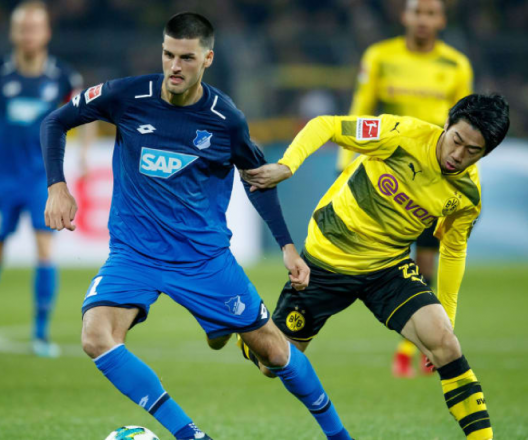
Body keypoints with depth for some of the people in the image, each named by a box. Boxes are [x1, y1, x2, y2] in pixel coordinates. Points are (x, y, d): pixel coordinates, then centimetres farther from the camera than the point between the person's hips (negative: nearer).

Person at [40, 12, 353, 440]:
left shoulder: (226, 119, -9)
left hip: (206, 256, 0)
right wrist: (57, 187, -11)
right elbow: (55, 123, 3)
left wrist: (287, 245, 8)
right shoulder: (128, 96, -11)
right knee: (97, 338, -26)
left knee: (271, 345, 6)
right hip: (134, 254, 0)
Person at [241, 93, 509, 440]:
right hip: (327, 259, -2)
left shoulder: (468, 193, -10)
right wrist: (286, 166, -32)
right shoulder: (404, 135, -23)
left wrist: (446, 317, 10)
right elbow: (324, 126, -16)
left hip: (390, 267, 2)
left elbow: (453, 250, 7)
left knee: (443, 341, -23)